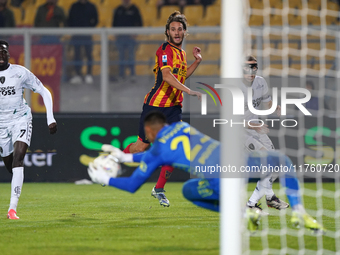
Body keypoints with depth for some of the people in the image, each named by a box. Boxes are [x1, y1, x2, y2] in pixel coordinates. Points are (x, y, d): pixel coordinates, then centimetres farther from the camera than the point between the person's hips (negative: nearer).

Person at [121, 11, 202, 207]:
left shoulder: (182, 53, 12)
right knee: (143, 146, 2)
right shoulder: (165, 50, -13)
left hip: (174, 106, 6)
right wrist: (189, 91, -36)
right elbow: (167, 76, -27)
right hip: (155, 104, -6)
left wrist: (197, 62, 18)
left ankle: (159, 189, 3)